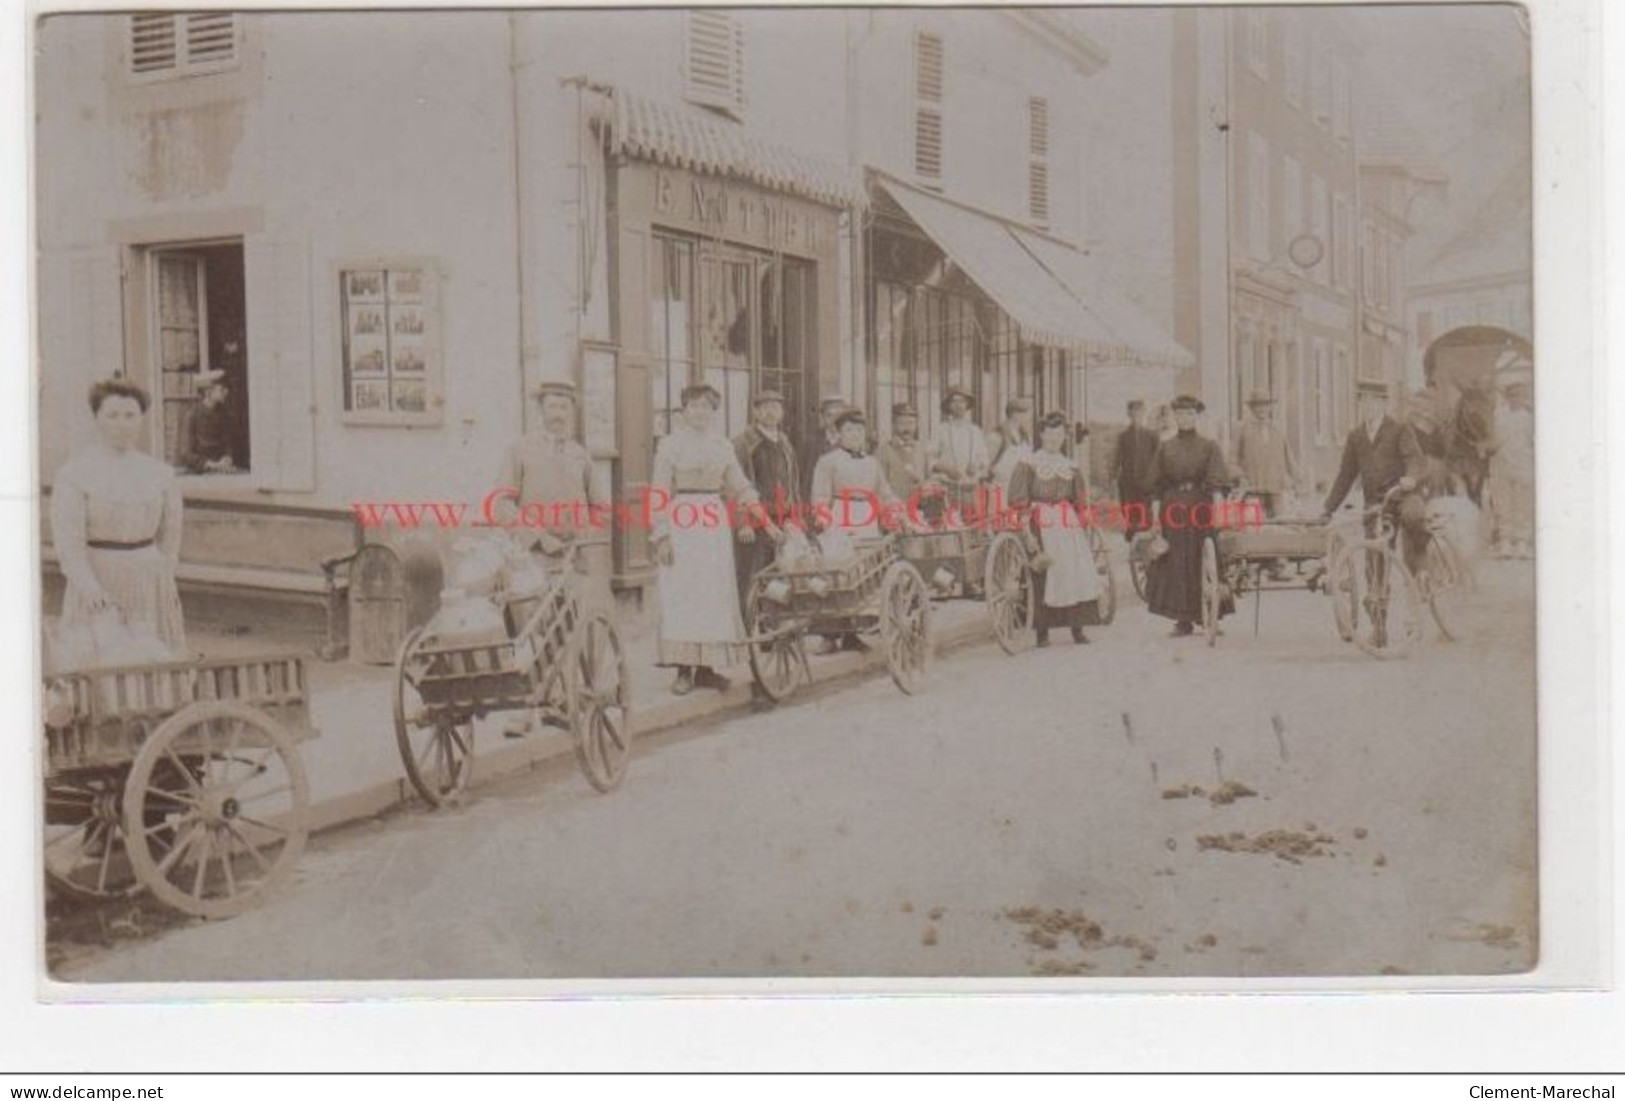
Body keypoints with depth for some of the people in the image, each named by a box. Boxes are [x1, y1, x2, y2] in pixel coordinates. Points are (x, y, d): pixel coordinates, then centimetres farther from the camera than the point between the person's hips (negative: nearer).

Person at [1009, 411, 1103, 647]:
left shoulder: (1071, 466, 18)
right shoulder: (1029, 462, 5)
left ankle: (1077, 628, 1)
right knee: (1042, 574, -9)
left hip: (1069, 521, 4)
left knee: (1077, 570, -5)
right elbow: (1019, 498, -1)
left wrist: (1084, 525, 13)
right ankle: (1042, 632, -4)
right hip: (1041, 523, -4)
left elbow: (1081, 501, 21)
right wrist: (1024, 521, -10)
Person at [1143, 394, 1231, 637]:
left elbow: (1217, 484, -2)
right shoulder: (1165, 448, 9)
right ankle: (1183, 620, 4)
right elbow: (1155, 487, 7)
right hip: (1173, 512, 1)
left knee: (1204, 563, -1)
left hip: (1202, 510, -1)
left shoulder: (1209, 446, 5)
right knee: (1176, 564, -1)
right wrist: (1155, 519, 0)